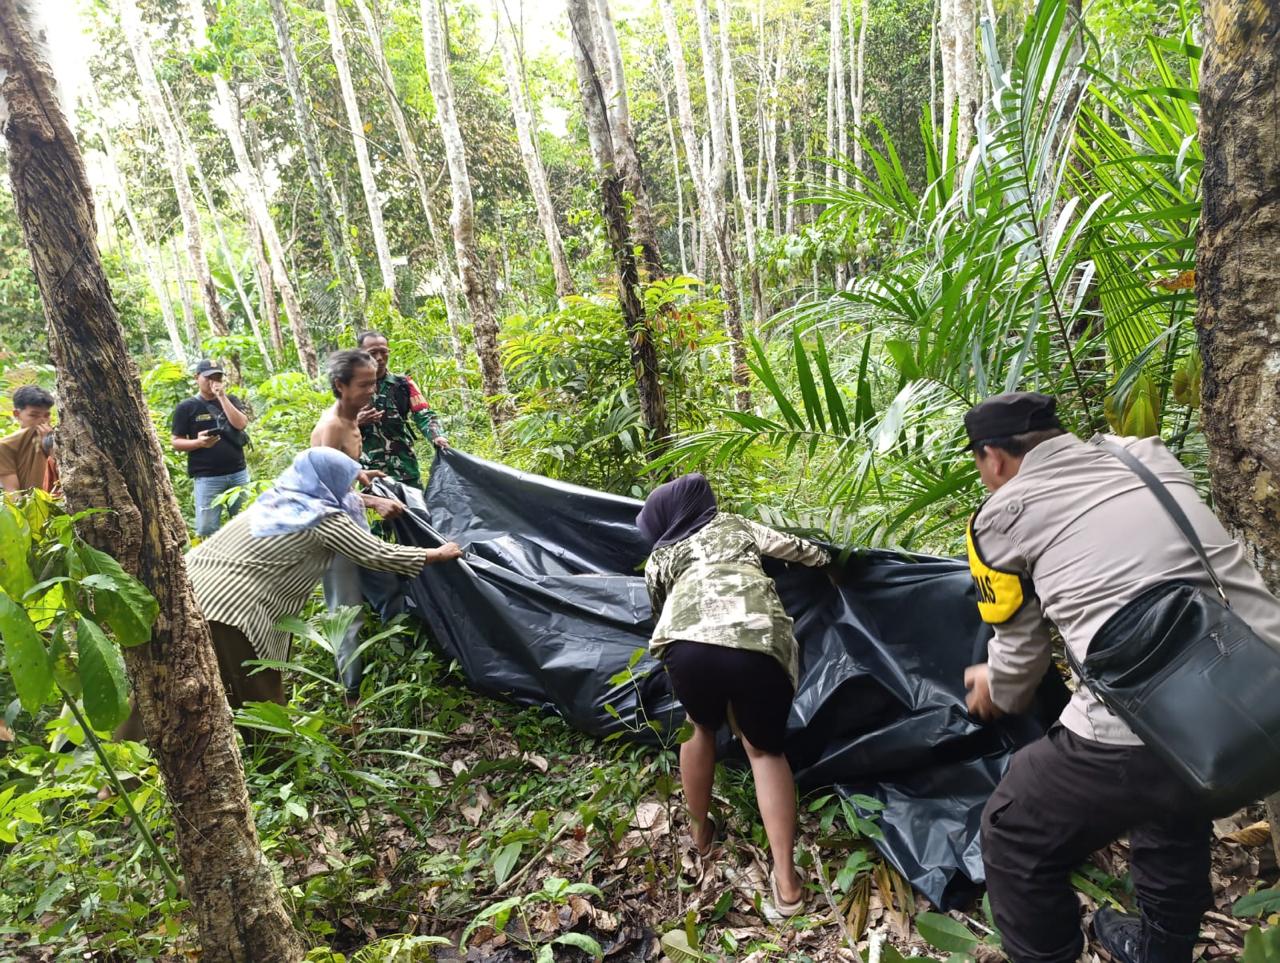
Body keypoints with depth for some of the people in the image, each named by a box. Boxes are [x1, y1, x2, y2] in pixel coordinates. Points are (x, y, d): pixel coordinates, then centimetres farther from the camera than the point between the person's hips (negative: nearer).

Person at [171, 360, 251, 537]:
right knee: (206, 530, -3)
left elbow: (241, 424, -9)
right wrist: (198, 443, -19)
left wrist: (222, 397, -11)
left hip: (238, 473, 3)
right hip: (207, 477, -3)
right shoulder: (186, 407, 1)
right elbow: (175, 441, 1)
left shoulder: (231, 400, 9)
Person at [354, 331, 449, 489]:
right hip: (370, 472, -1)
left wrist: (436, 436, -23)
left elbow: (424, 415, -3)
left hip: (406, 468, 1)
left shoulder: (403, 384, 6)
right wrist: (356, 422, -13)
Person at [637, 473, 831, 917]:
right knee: (765, 749, 23)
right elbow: (790, 547, 33)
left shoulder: (658, 559, 30)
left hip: (689, 646, 0)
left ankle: (701, 832, 47)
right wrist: (827, 559, 53)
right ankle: (786, 881, 17)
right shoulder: (733, 524, 30)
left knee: (701, 728, 32)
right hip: (759, 646, 0)